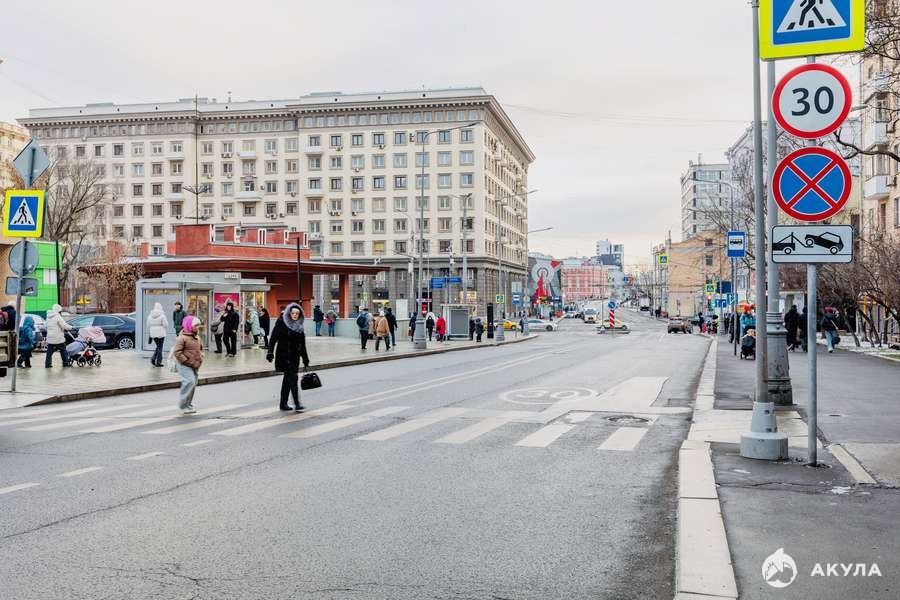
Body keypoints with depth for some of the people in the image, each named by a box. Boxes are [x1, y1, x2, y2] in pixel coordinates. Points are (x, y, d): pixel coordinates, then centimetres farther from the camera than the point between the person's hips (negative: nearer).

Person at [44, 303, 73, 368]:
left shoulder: (48, 317, 11)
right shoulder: (58, 317, -13)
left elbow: (45, 325, 19)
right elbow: (64, 325, -18)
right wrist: (71, 327, -4)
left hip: (50, 338, 6)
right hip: (58, 338, -6)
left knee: (49, 351, 8)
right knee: (63, 351, 5)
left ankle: (47, 364, 4)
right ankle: (65, 363, 8)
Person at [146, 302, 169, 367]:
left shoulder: (150, 315, 6)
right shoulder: (162, 315, -10)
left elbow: (148, 325, 8)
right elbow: (166, 324, -12)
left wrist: (149, 334, 15)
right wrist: (166, 330, 9)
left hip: (153, 334, 5)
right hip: (160, 334, -5)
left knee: (158, 346, 20)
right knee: (160, 347, 4)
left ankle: (153, 359, 6)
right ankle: (158, 362, 5)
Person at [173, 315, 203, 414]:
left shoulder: (197, 338, 15)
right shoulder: (182, 337, -11)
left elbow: (200, 349, 31)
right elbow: (177, 352, -17)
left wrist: (200, 357, 12)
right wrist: (187, 361, -19)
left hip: (194, 366, 9)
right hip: (184, 366, -9)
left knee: (193, 384, 10)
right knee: (190, 382, -21)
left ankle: (189, 405, 23)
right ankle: (184, 405, -12)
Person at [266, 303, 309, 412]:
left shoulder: (299, 326, 10)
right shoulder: (281, 323, -6)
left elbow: (302, 344, 15)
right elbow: (273, 338, -10)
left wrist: (305, 359, 16)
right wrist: (270, 352, -20)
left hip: (295, 356, 6)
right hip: (284, 355, -6)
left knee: (288, 378, 12)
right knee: (292, 377, -13)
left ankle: (283, 403, 20)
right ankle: (297, 404, -15)